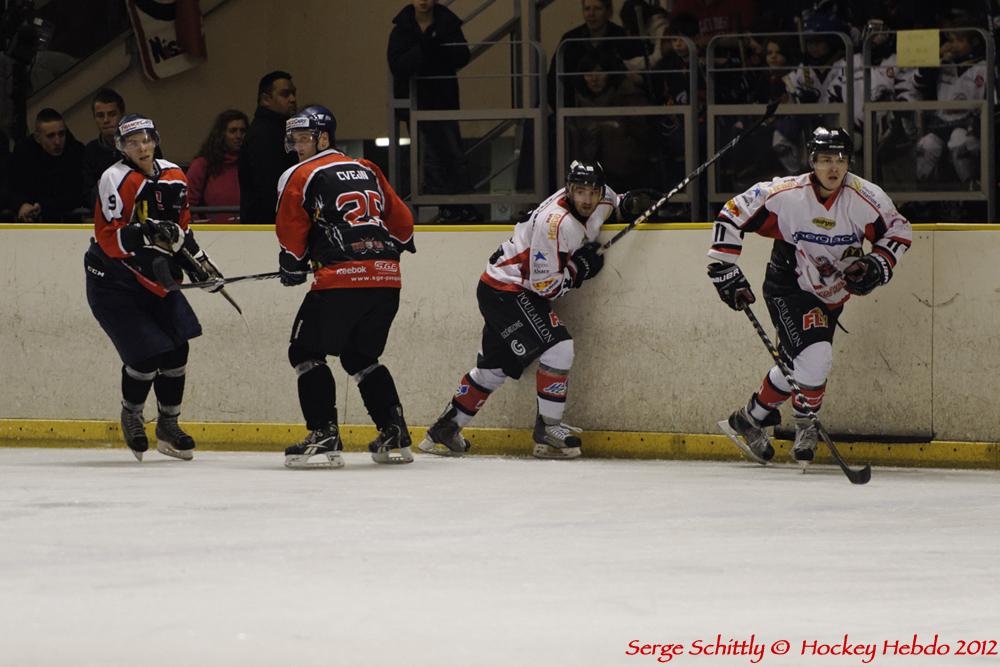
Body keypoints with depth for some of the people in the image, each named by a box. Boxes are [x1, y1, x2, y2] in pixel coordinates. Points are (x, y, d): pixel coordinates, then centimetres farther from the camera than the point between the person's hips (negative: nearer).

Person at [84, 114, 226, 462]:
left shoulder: (173, 178, 3)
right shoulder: (117, 180, -18)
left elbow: (180, 227, 17)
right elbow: (109, 240, -23)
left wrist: (199, 263, 10)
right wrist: (144, 233, -36)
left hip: (153, 277, 7)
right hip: (112, 281, -7)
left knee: (177, 349, 2)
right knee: (146, 354, -12)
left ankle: (168, 426, 18)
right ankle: (131, 416, 16)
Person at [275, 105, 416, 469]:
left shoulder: (301, 176, 3)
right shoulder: (367, 170, 20)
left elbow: (291, 236, 1)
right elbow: (401, 220, 23)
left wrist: (292, 269, 18)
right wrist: (391, 247, 40)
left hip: (340, 278, -6)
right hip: (386, 278, 6)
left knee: (307, 352, 5)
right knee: (361, 356, 21)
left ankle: (324, 438, -6)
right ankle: (395, 436, 15)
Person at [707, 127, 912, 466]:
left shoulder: (865, 198, -17)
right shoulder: (785, 195, -24)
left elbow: (898, 231, -2)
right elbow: (732, 215, -14)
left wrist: (878, 265, -18)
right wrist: (724, 268, -16)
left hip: (831, 295, 4)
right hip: (788, 288, -4)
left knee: (797, 365, 10)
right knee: (815, 357, -22)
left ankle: (750, 420, 36)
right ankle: (804, 422, 4)